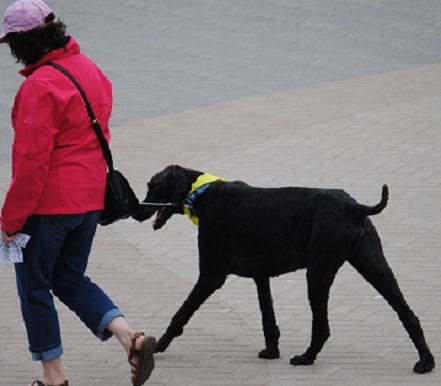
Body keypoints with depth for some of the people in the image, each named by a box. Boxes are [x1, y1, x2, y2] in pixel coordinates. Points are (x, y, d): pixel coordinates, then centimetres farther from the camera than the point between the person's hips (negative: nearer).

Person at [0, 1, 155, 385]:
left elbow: (32, 160, -21)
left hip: (48, 203, -8)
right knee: (71, 281, 19)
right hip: (90, 197, 8)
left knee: (34, 285, 9)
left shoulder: (39, 86, -21)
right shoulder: (89, 69, 6)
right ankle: (130, 337, 0)